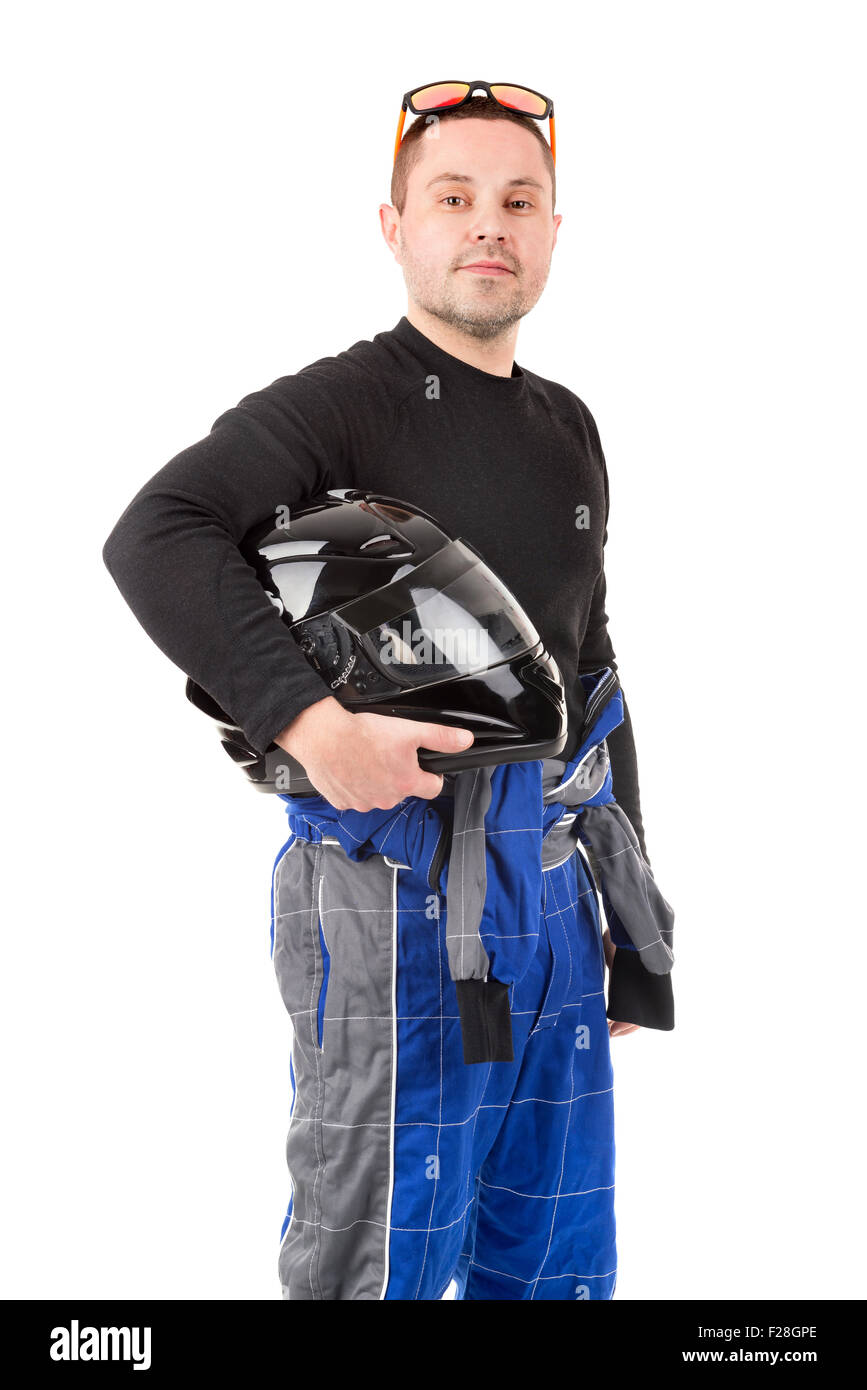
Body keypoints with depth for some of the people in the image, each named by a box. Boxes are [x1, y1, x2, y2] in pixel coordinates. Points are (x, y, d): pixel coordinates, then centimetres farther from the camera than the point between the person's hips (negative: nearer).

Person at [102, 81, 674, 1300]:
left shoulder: (568, 430, 14)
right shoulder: (339, 405, -8)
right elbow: (153, 537, -25)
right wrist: (312, 725, -33)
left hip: (549, 886, 7)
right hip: (400, 899, -7)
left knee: (561, 1264, 17)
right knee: (381, 1262, 4)